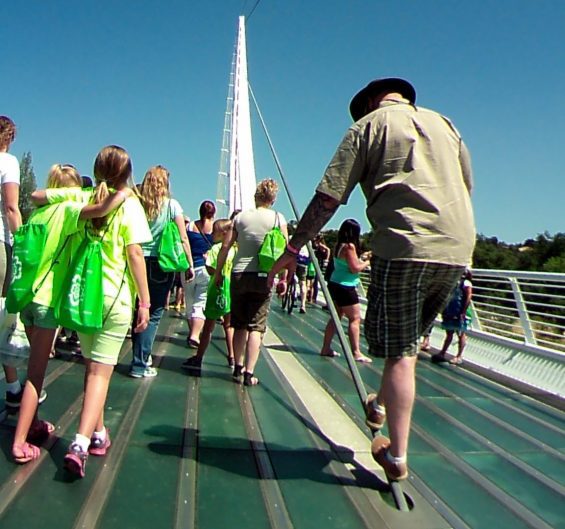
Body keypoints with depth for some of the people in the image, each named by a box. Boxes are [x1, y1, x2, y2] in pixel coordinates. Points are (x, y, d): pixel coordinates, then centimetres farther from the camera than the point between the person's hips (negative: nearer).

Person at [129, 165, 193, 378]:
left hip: (139, 262, 3)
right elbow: (183, 239, -5)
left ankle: (141, 355, 29)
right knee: (154, 314, 2)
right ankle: (140, 364, 3)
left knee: (140, 311, 15)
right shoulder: (172, 205, -3)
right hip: (161, 264, -3)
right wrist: (190, 265, 2)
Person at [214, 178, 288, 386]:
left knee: (239, 325, 14)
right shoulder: (278, 218, 1)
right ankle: (249, 373, -2)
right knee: (256, 327, 2)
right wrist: (283, 278, 5)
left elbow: (225, 246, 4)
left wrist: (218, 272, 14)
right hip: (263, 276, -2)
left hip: (239, 275, 2)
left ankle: (238, 368, 20)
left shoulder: (241, 217, 6)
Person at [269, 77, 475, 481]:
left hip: (404, 246, -5)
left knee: (400, 352, 1)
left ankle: (397, 456, 9)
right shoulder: (443, 123, 21)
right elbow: (467, 186, 27)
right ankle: (381, 405, 35)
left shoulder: (369, 124, 6)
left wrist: (294, 248, 6)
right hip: (458, 249, 6)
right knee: (411, 339, 21)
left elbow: (328, 197, -1)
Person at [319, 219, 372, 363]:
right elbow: (355, 268, -18)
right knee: (355, 319, -3)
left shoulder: (339, 245, 10)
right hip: (345, 287, -9)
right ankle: (356, 352, -4)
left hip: (335, 284, 9)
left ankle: (326, 348, 18)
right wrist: (367, 262, -3)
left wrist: (362, 258, 15)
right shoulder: (350, 246, -16)